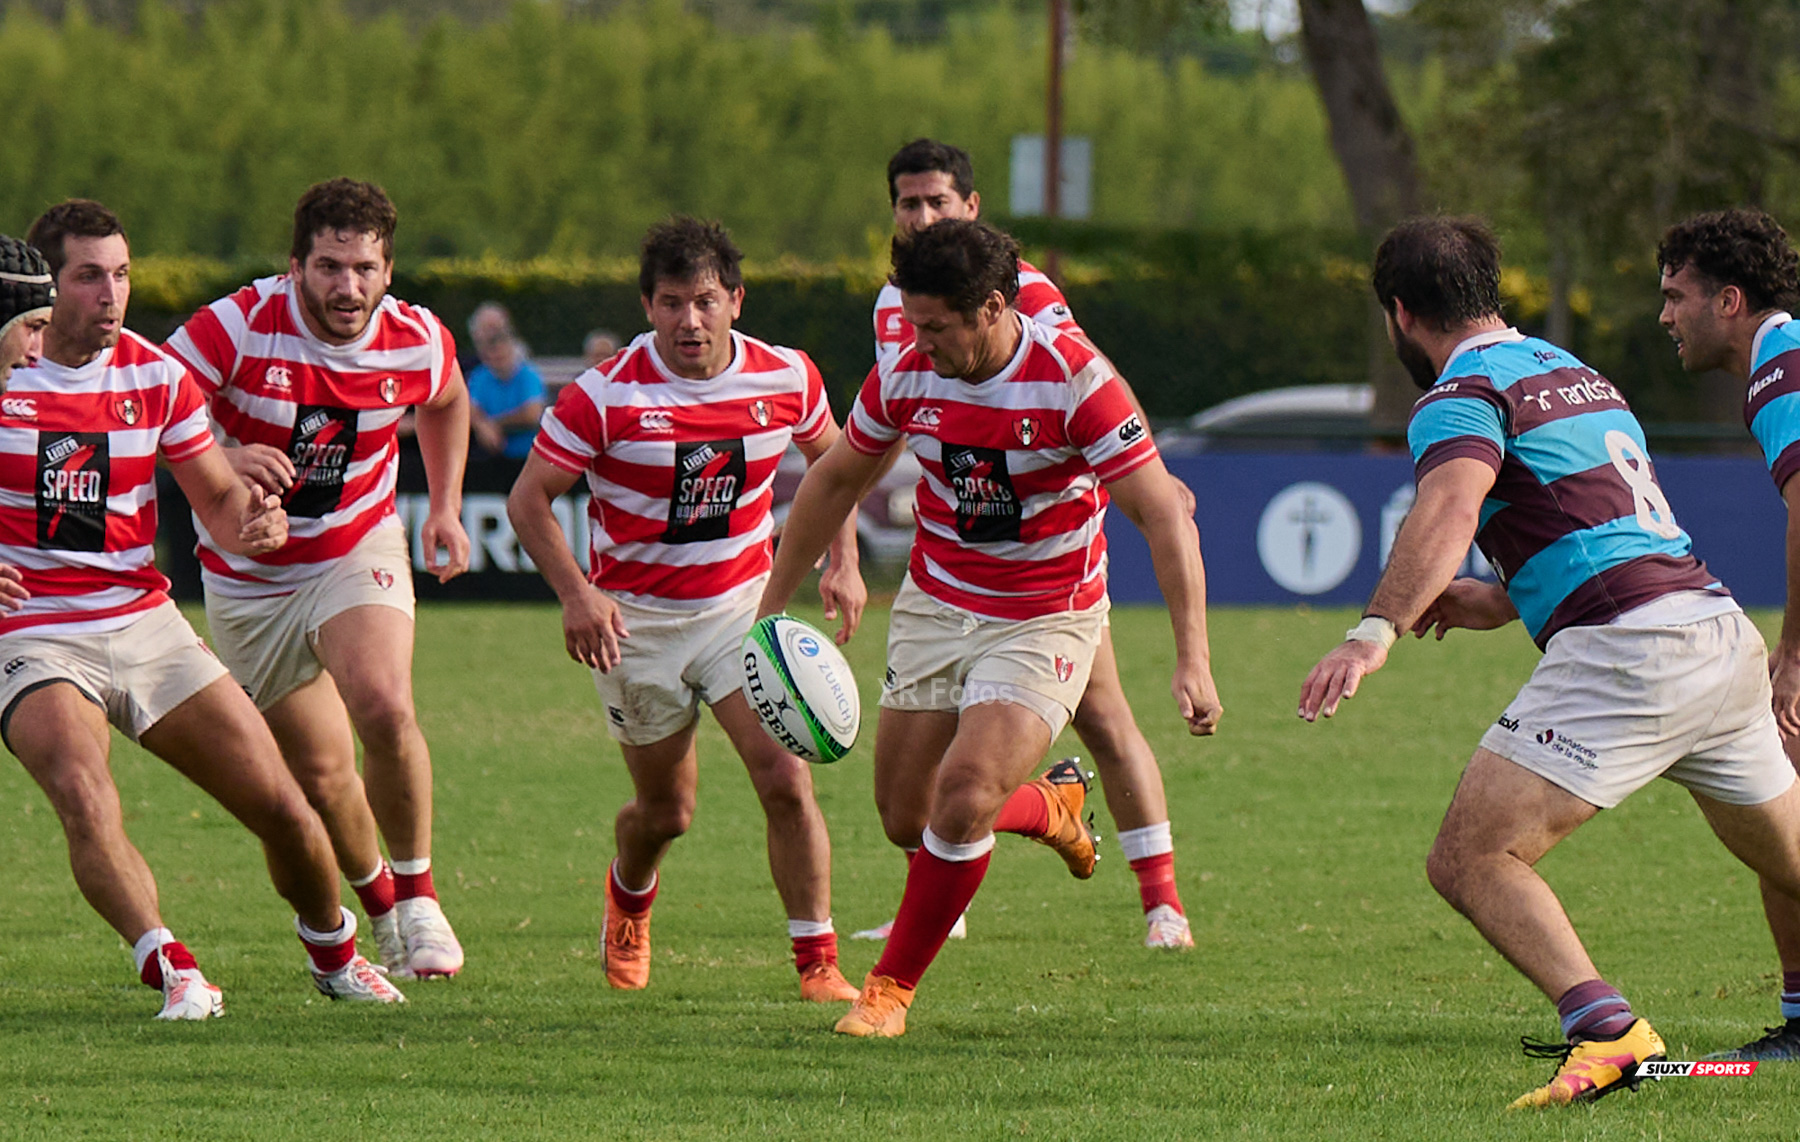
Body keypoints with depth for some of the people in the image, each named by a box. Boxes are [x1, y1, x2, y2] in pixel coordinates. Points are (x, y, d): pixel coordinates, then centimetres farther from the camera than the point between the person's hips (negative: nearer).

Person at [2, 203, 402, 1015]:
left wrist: (254, 523, -13)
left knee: (282, 807, 0)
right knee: (86, 800, -33)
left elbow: (218, 498, 10)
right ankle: (169, 966, -33)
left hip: (146, 625, 4)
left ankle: (331, 950, 25)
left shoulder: (157, 376, 3)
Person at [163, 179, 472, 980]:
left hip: (357, 553, 0)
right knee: (320, 777, 2)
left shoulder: (416, 342, -11)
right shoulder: (237, 328, -22)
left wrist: (444, 510, 9)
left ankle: (417, 895, -6)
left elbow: (446, 400, 13)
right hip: (247, 576, 0)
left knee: (385, 710, -26)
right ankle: (380, 905, 30)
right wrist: (222, 459, -37)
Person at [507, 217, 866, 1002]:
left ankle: (818, 964, -7)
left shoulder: (786, 378, -8)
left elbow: (832, 458, 13)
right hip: (636, 619, -2)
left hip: (742, 605, 2)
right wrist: (576, 593, -24)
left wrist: (843, 562, 3)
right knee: (666, 809, 10)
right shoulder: (607, 395, -18)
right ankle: (629, 899, 45)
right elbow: (529, 498, -12)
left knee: (785, 778, -16)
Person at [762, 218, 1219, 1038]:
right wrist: (771, 604, 12)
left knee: (963, 797, -20)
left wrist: (1193, 658, -30)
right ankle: (1044, 809, 38)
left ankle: (891, 988, -2)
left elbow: (1164, 514, -23)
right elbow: (835, 481, 9)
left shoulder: (1073, 380, -23)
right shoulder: (906, 377, -9)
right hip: (934, 608, 5)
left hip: (1045, 622, -5)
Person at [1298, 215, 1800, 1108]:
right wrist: (1499, 601, 27)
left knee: (1470, 859, -12)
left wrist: (1376, 631, -35)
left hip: (1627, 652, -9)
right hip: (1723, 627, 9)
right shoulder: (1575, 375, 26)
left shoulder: (1462, 397, -2)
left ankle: (1606, 1030, -30)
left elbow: (1451, 509, -24)